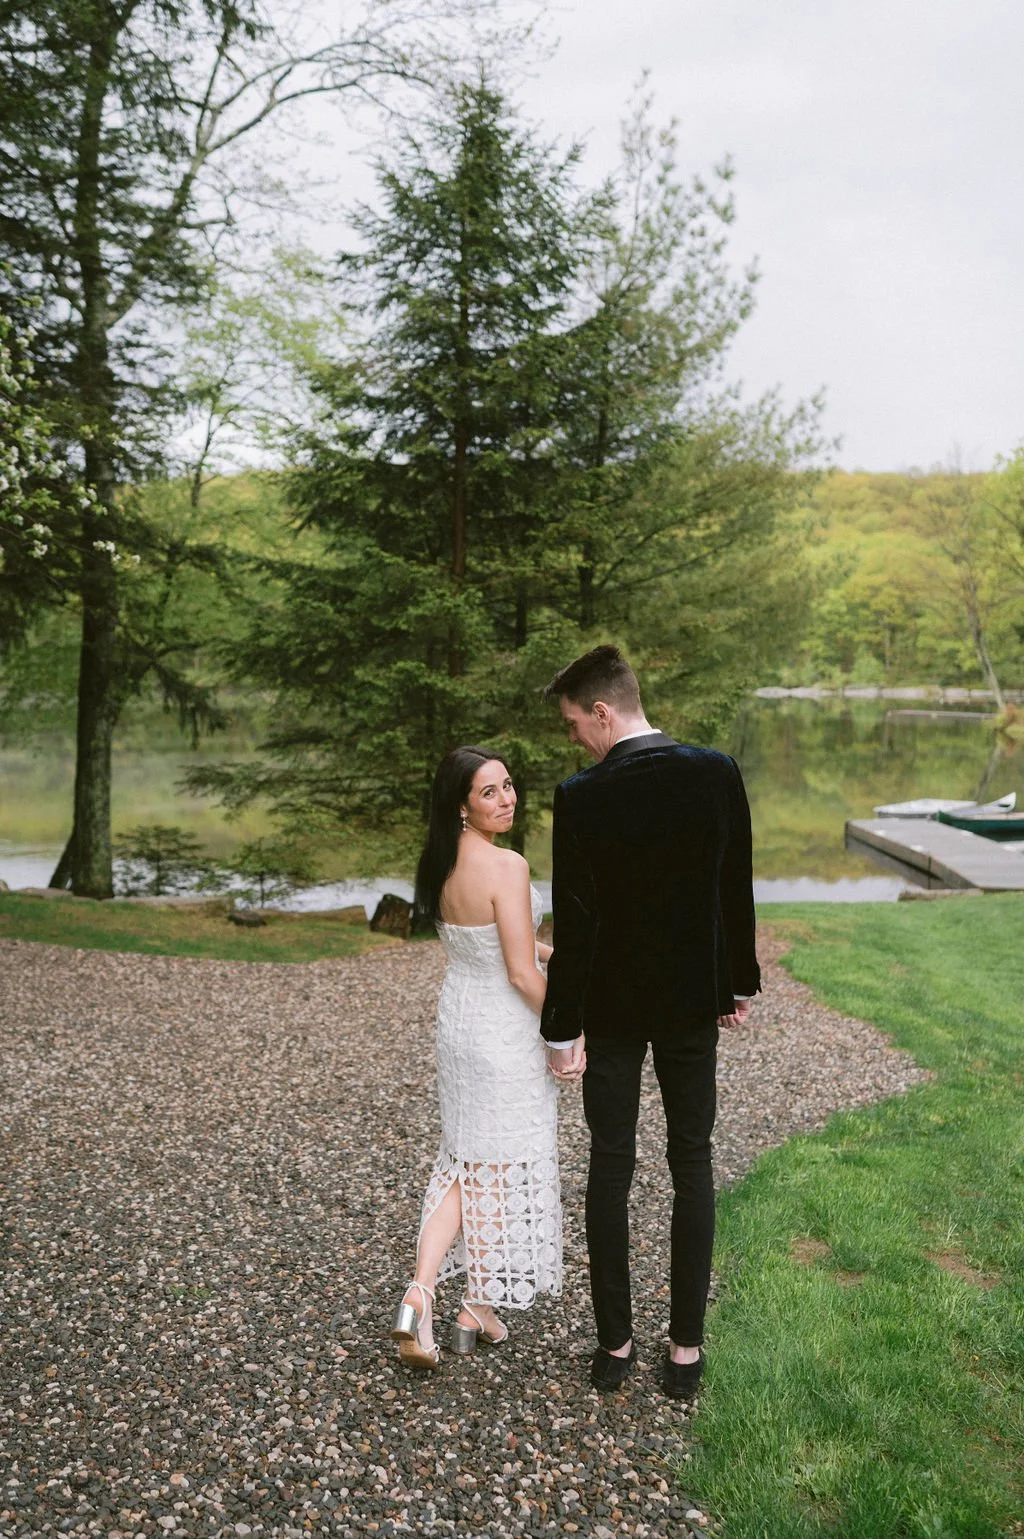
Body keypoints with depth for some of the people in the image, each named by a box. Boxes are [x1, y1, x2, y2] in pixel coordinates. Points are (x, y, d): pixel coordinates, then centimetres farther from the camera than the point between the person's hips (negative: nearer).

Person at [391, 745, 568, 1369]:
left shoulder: (441, 863, 1)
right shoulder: (507, 866, -24)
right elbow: (522, 973, -22)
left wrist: (557, 953, 19)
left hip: (457, 1018, 7)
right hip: (507, 1032, -7)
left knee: (465, 1158, 19)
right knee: (506, 1164, 11)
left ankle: (420, 1295, 8)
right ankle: (478, 1310, 26)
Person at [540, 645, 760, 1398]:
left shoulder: (581, 797, -19)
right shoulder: (718, 772, -9)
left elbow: (575, 924, -15)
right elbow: (738, 890, 0)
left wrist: (563, 1028, -6)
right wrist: (739, 981, 13)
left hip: (611, 1006, -2)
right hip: (694, 999, 3)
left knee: (611, 1166, 12)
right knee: (692, 1163, 14)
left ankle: (615, 1343, 24)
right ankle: (687, 1347, 21)